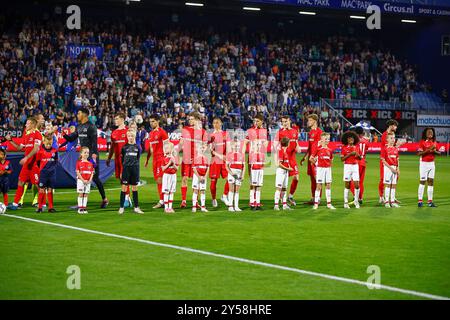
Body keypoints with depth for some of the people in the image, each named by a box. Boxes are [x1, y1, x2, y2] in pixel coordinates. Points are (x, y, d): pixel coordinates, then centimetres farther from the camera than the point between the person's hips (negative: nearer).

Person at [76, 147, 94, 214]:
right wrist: (83, 180, -15)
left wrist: (90, 180, -8)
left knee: (86, 194, 6)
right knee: (80, 194, 0)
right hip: (80, 180, -4)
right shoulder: (79, 163, -4)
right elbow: (77, 172, -8)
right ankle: (80, 208, 4)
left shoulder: (90, 163, 8)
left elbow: (92, 173, 7)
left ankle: (84, 207, 11)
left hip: (88, 181, 4)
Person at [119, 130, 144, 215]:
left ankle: (136, 207, 12)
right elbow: (122, 160, 4)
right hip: (126, 168, -2)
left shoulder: (137, 147, 6)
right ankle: (121, 207, 1)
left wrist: (135, 166, 8)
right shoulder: (124, 147, 2)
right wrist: (121, 171, 2)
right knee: (124, 187, -2)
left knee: (134, 187, 7)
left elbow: (138, 159, 13)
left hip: (135, 169, 2)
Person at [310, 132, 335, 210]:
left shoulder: (330, 150, 5)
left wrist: (329, 166, 7)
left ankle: (329, 203, 10)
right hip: (320, 168, -4)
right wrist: (316, 163, 3)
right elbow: (311, 158, -3)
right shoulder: (318, 149, -7)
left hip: (328, 168, 4)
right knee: (319, 186, -2)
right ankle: (316, 203, 3)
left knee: (328, 185, 5)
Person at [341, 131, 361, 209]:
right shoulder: (344, 148, -1)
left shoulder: (356, 147, 9)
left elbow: (359, 158, 14)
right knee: (347, 185, 1)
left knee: (357, 185, -2)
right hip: (347, 166, -3)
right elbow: (342, 158, -7)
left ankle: (356, 200, 14)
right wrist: (350, 154, -15)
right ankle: (346, 202, 8)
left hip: (355, 166, 3)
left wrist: (358, 155, -7)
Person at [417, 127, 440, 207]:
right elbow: (419, 153, -18)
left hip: (432, 163, 5)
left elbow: (439, 153, 11)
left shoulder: (434, 142, 8)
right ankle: (420, 201, 2)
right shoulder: (422, 142, -9)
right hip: (424, 163, -5)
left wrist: (434, 151, -10)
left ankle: (430, 201, 10)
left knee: (431, 182, 6)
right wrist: (428, 149, -25)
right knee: (422, 182, -2)